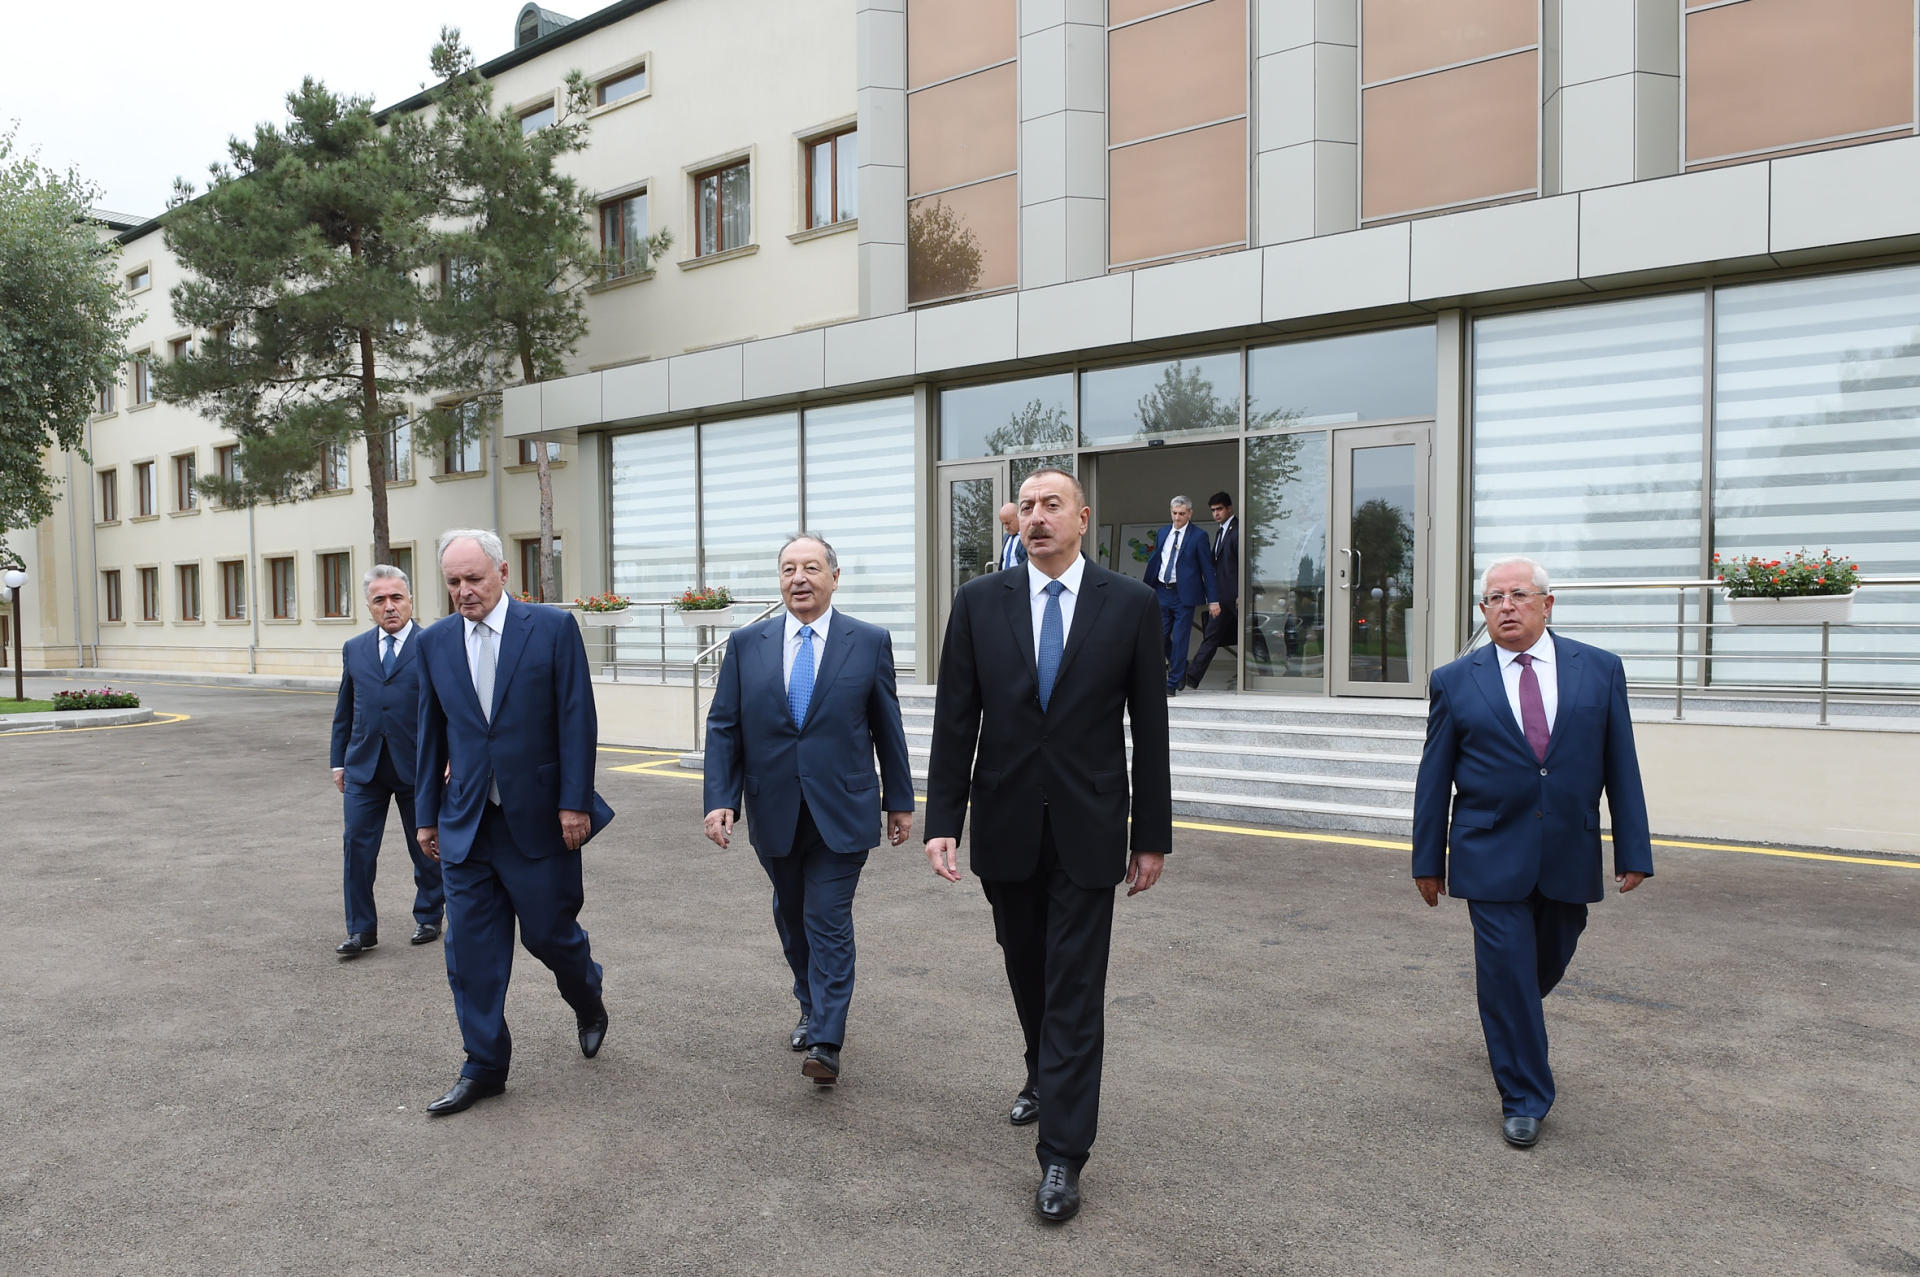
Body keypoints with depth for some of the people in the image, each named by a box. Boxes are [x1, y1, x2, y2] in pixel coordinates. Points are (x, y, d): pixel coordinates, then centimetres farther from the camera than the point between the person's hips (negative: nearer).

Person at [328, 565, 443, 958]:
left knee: (425, 848, 10)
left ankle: (428, 918, 27)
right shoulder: (354, 649, 9)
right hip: (363, 766, 3)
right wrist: (339, 760, 12)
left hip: (417, 766, -3)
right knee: (357, 845, 0)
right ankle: (361, 929, 12)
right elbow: (344, 709, 15)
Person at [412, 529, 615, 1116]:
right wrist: (428, 814, 12)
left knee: (549, 931, 6)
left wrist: (575, 802, -12)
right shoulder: (435, 642, 5)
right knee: (471, 948, 5)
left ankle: (587, 1000, 38)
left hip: (539, 818, -3)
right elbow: (431, 733, 12)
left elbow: (577, 721, -8)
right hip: (466, 822, 4)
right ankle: (484, 1067, 19)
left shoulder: (553, 627, -7)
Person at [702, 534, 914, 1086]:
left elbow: (887, 727, 3)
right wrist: (721, 800, -7)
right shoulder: (747, 645, 2)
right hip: (774, 812, 3)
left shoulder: (869, 642, -2)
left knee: (828, 922, -4)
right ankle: (812, 1010, 38)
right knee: (792, 917, 18)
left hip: (841, 811, -3)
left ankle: (825, 1043, 2)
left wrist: (899, 800, 7)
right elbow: (723, 727, 2)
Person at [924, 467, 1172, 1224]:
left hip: (1087, 830, -2)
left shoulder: (1130, 605, -3)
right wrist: (941, 821, -7)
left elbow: (1149, 727, -1)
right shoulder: (979, 603, 0)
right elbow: (954, 721, -1)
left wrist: (1153, 835, 0)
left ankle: (1061, 1155, 9)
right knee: (1027, 972, 20)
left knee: (1075, 991, 0)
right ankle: (1045, 1076, 46)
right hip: (1005, 827, 3)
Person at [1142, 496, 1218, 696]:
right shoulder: (1162, 533, 11)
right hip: (1161, 591, 5)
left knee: (1179, 639, -3)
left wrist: (1213, 600, -7)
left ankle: (1173, 683, 5)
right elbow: (1153, 561, 17)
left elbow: (1207, 569, -4)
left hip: (1183, 595, -5)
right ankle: (1181, 668, 32)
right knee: (1161, 637, 9)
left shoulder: (1198, 536, -4)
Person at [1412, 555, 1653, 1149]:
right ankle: (1523, 1100, 14)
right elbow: (1434, 778, 2)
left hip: (1569, 855, 2)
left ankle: (1509, 1026, 50)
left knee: (1548, 965, 18)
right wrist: (1428, 859, 2)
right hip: (1492, 857, -2)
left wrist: (1633, 852, 1)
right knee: (1507, 974, -1)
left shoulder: (1600, 670, 2)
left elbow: (1621, 766, 4)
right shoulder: (1454, 682, -1)